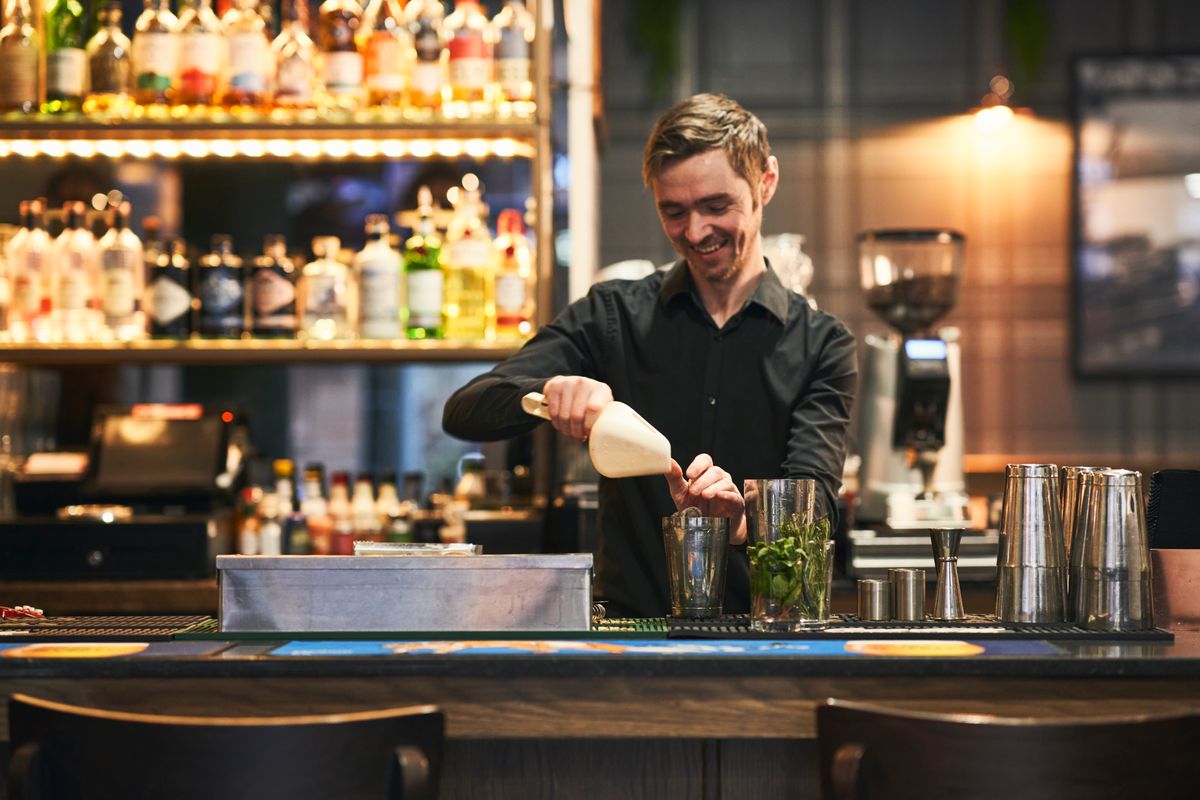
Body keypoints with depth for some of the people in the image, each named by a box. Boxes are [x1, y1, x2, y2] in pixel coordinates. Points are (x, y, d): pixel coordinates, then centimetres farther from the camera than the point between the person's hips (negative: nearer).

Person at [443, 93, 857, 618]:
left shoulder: (821, 344, 8)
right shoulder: (613, 316, 11)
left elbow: (812, 500, -6)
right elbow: (464, 412, 2)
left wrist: (740, 520, -29)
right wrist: (550, 391, -20)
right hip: (628, 628, 0)